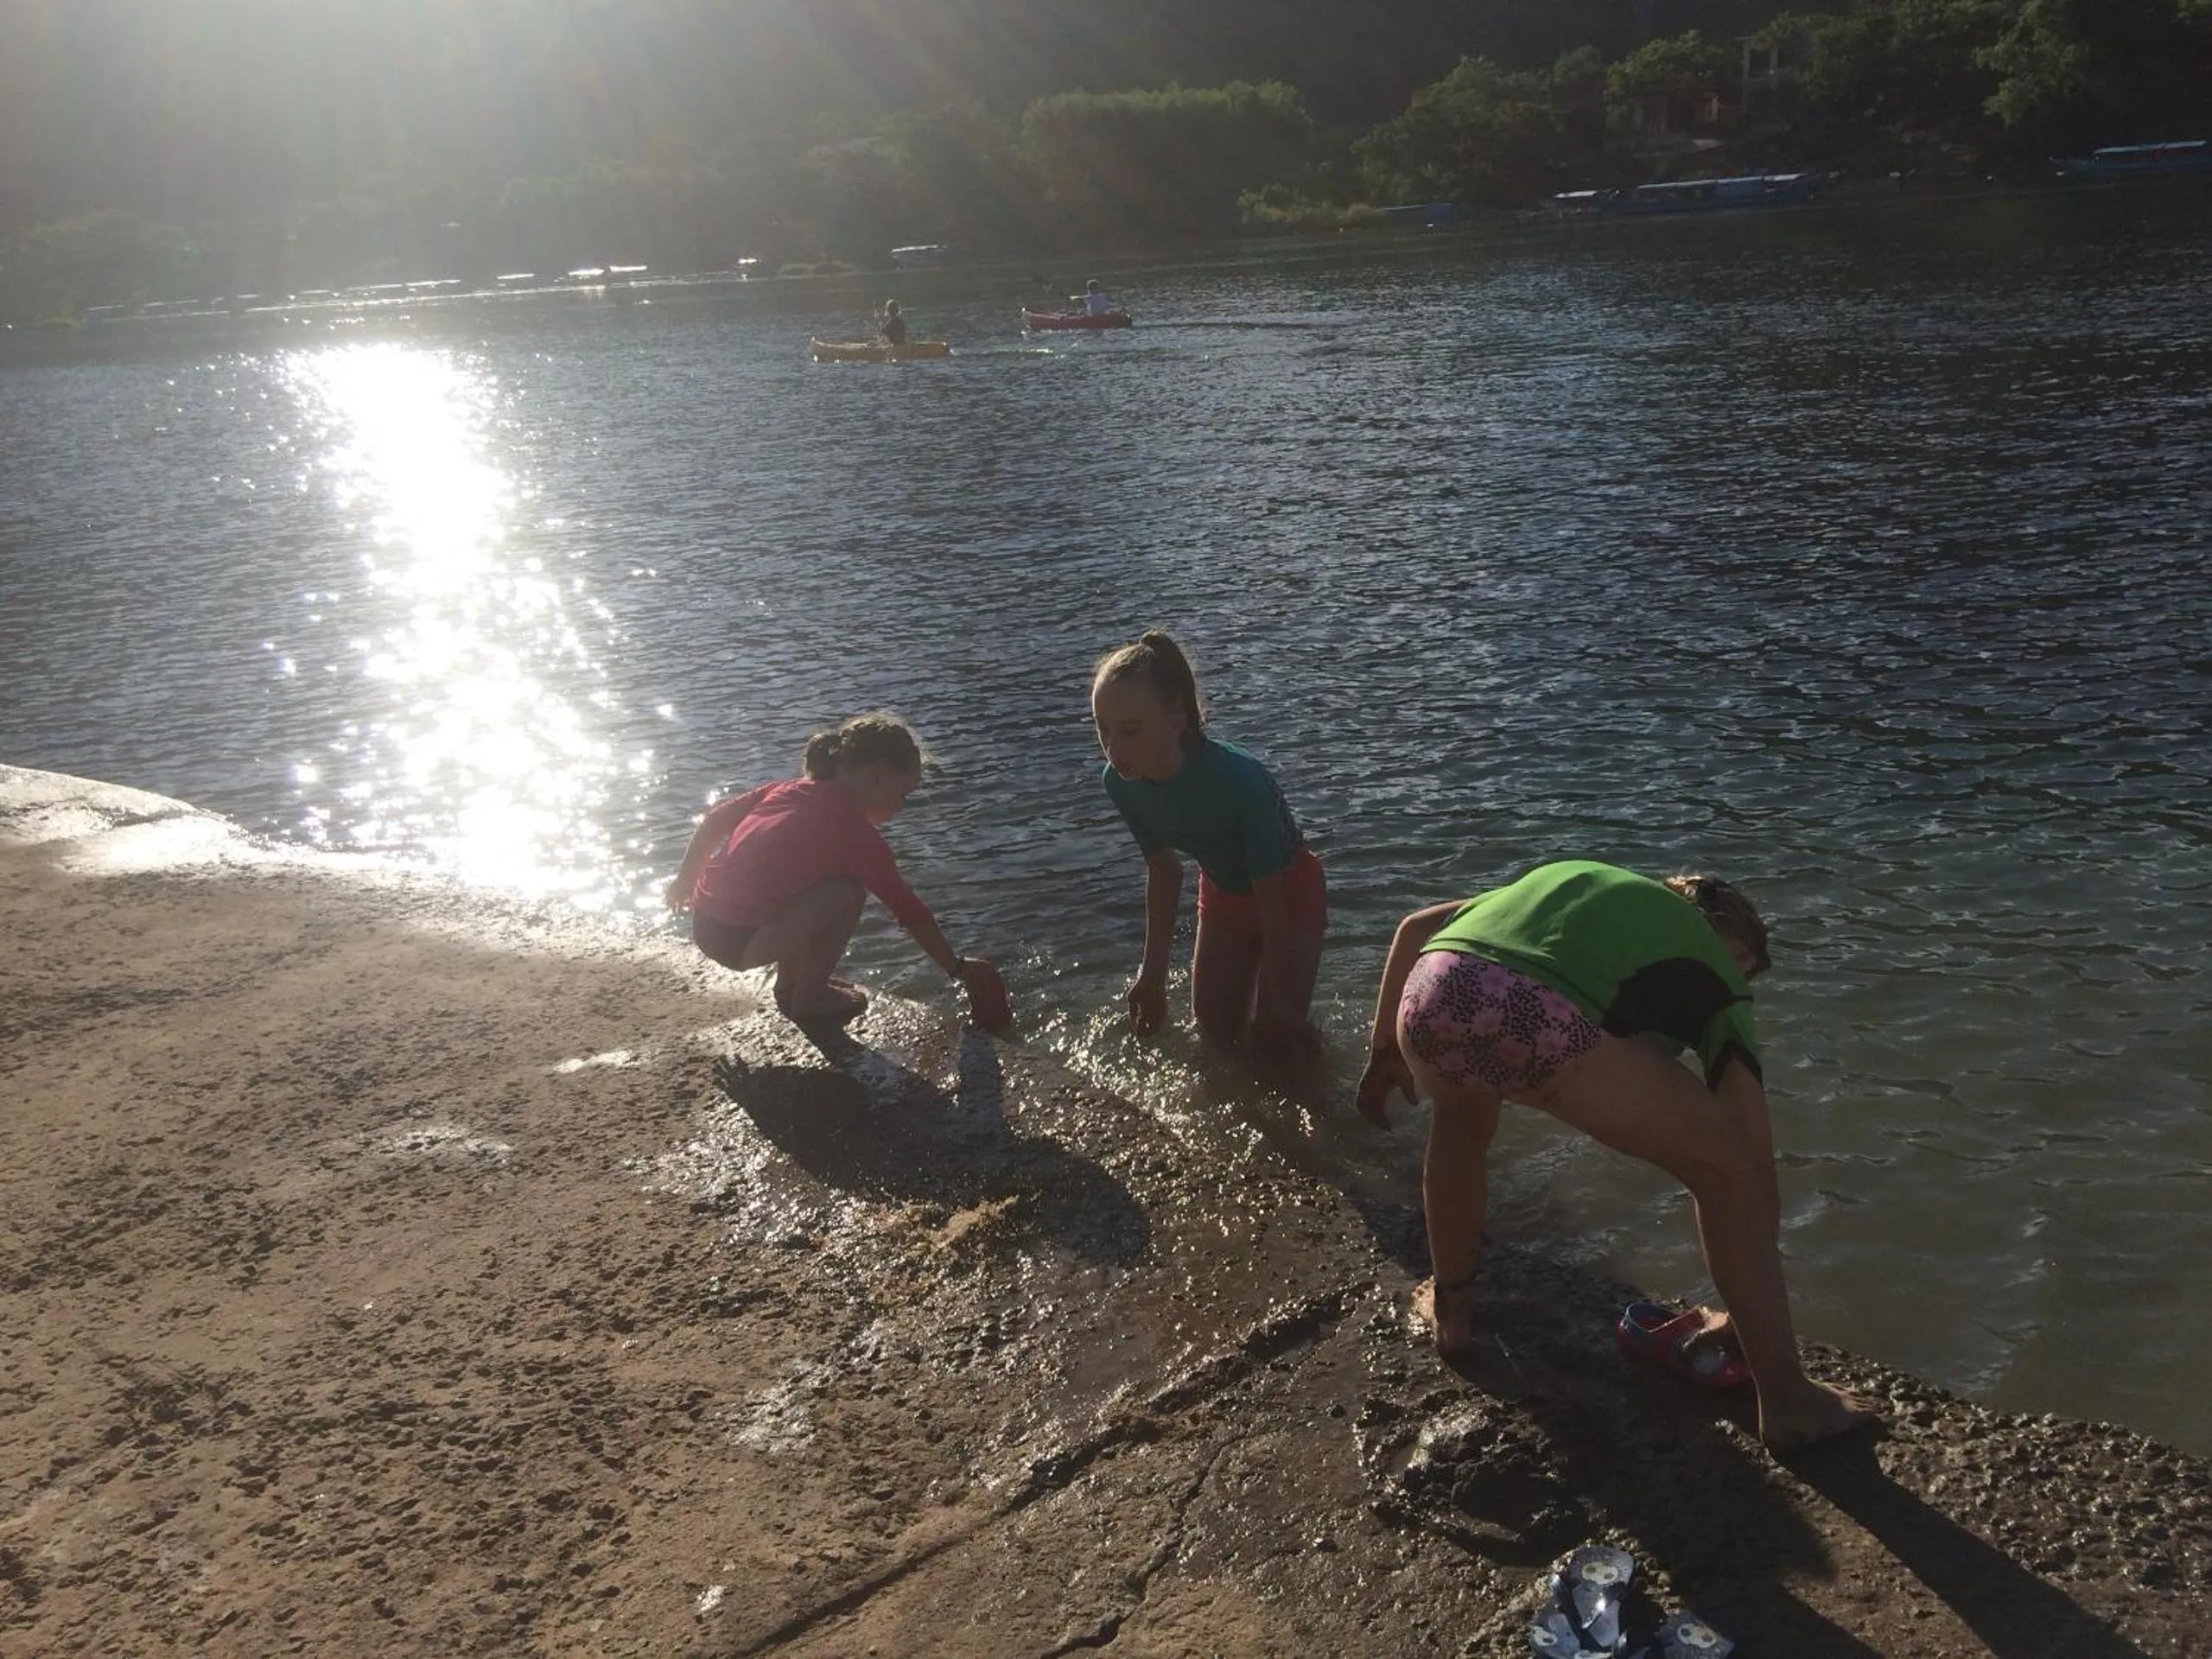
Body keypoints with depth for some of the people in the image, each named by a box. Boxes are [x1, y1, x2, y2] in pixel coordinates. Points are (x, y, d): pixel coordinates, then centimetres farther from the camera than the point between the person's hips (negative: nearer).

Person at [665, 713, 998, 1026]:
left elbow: (715, 818, 15)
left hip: (703, 925, 9)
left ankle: (789, 984, 26)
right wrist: (958, 968, 5)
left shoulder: (792, 788, 10)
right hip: (739, 944, -8)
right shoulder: (855, 831, -10)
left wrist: (686, 880, 29)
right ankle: (811, 997, 5)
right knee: (847, 894, -8)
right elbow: (911, 912, -5)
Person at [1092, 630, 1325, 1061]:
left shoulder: (1237, 779, -40)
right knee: (1215, 1030, 12)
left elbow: (1270, 900, -30)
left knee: (1275, 1041, -5)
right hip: (1223, 892, 5)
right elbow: (1163, 871, -6)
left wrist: (1280, 1006, -21)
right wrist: (1153, 976, 0)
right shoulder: (1122, 783, -24)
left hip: (1289, 891, -5)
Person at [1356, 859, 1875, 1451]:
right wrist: (1755, 1306, 34)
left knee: (1461, 1117, 40)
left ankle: (1450, 1310, 48)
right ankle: (1786, 1399, 20)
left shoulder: (1568, 875, 41)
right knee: (1725, 1163, 18)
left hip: (1431, 996, 5)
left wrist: (1385, 1050, 41)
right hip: (1543, 1023, -4)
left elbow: (1415, 927, 33)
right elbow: (1757, 1159, 25)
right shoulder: (1711, 965, 28)